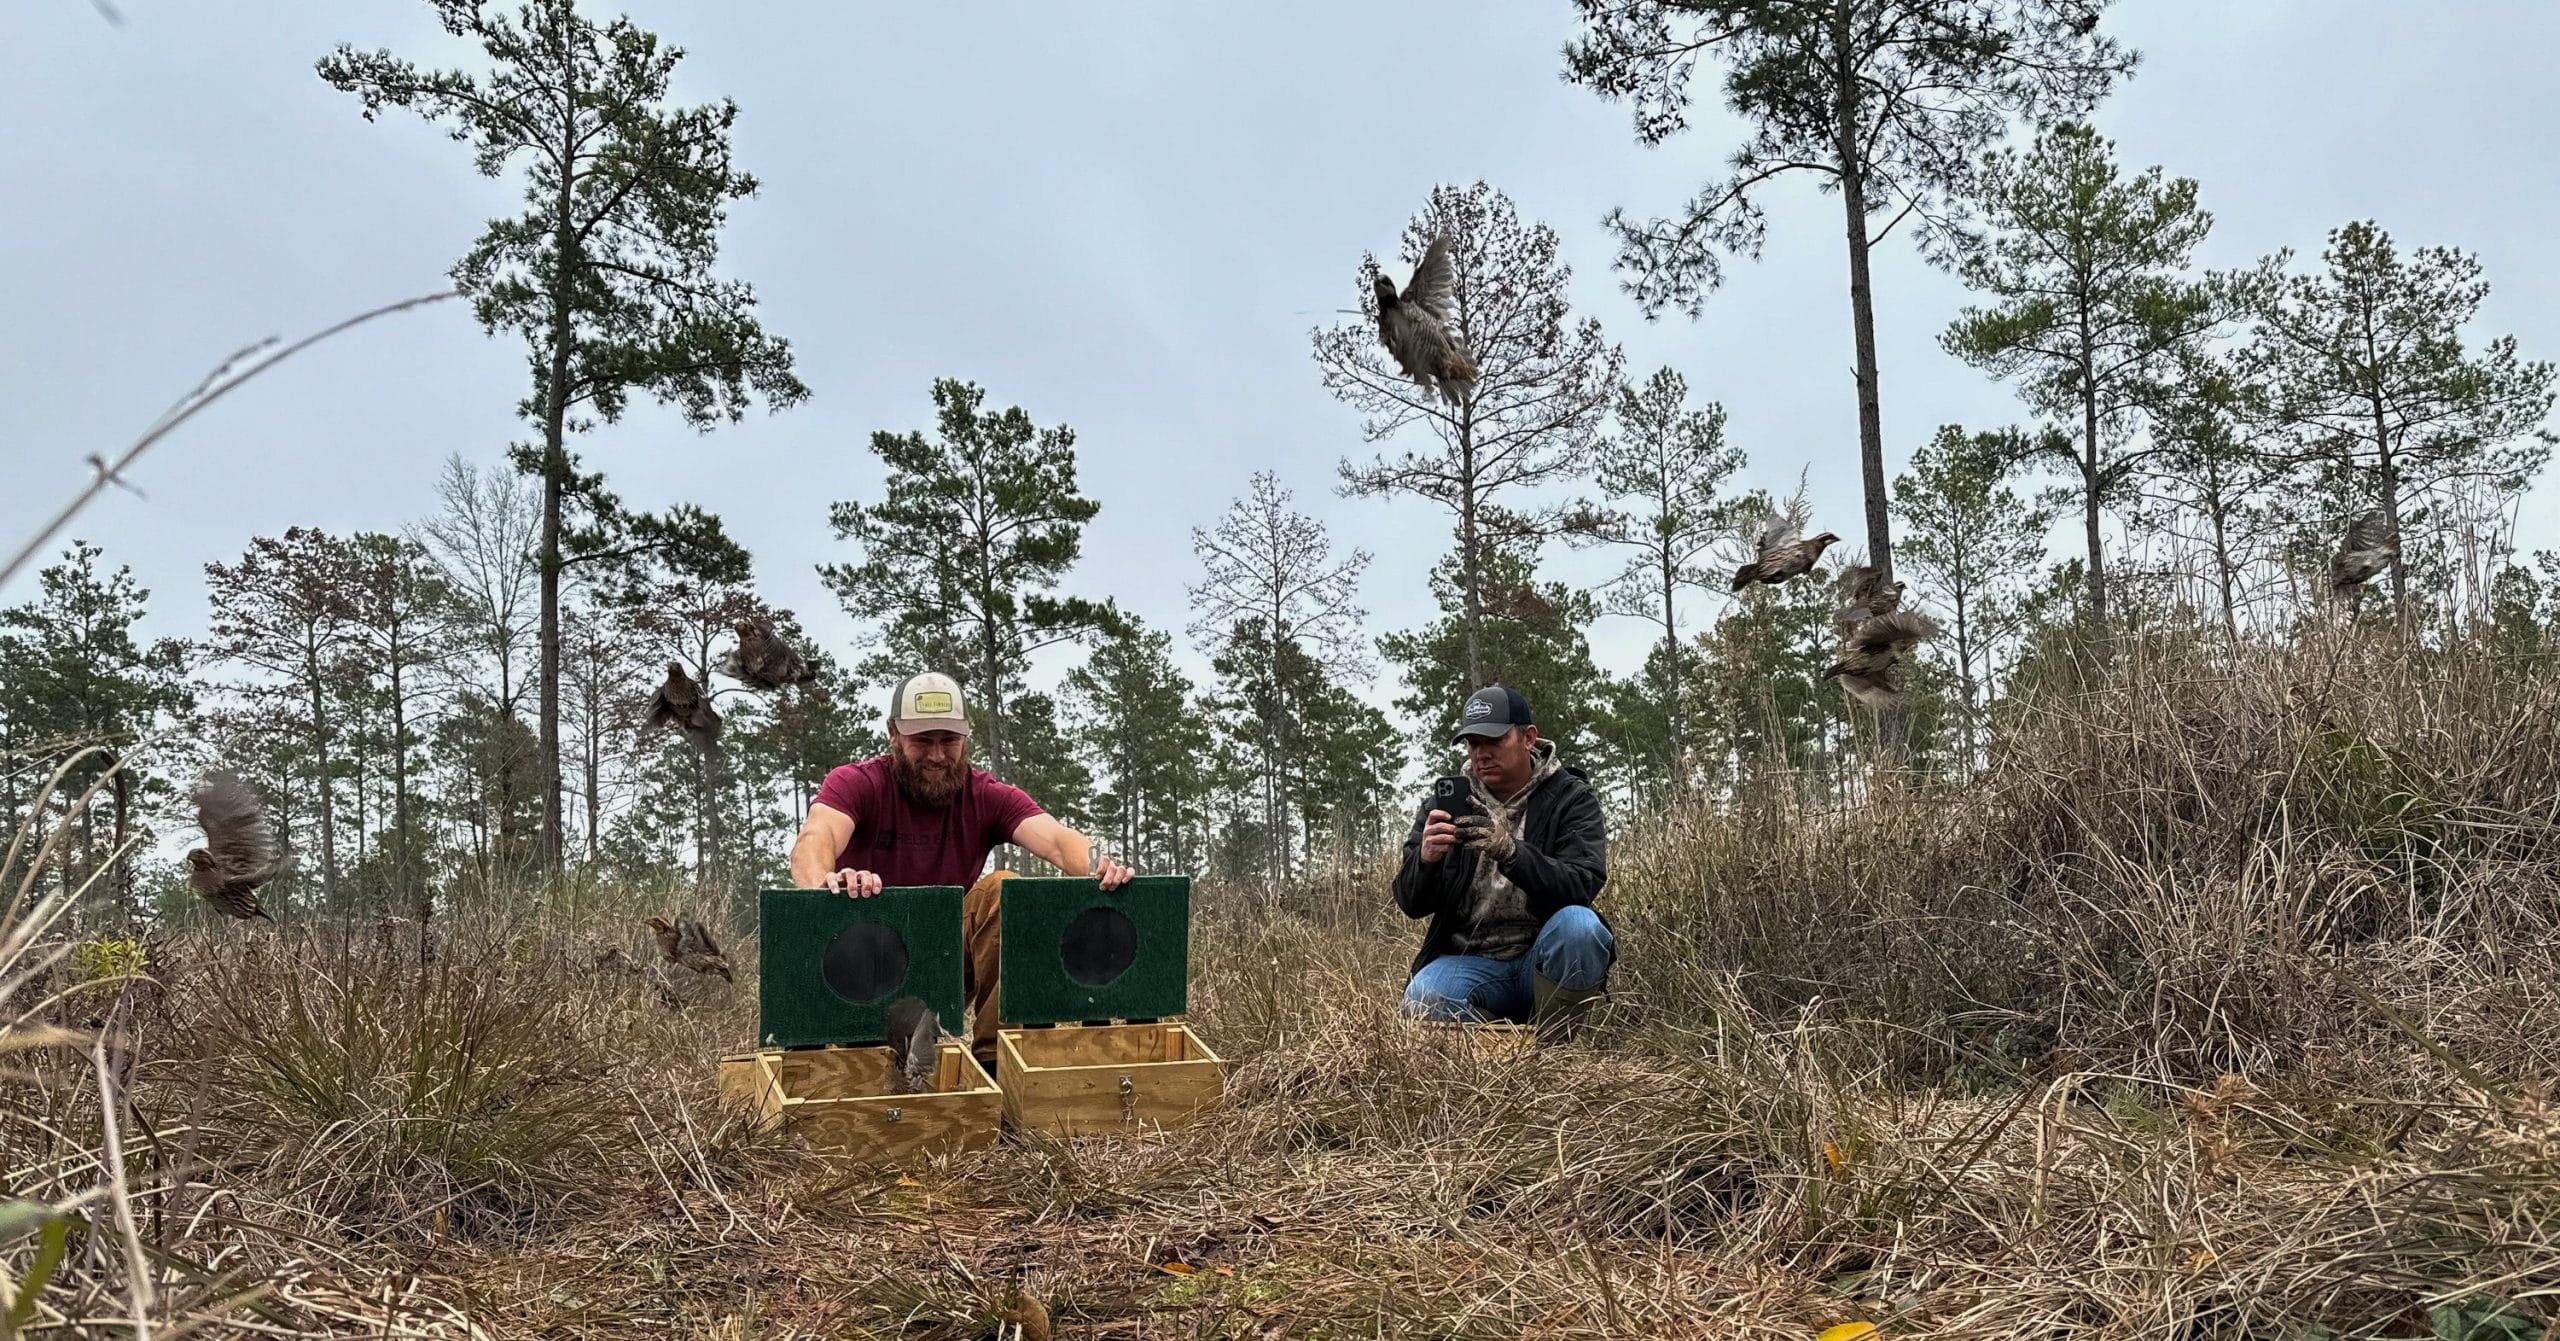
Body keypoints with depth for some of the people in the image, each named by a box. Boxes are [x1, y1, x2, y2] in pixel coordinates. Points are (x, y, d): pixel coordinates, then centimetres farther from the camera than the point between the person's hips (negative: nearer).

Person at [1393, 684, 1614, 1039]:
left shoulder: (1570, 798, -2)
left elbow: (1581, 885, -19)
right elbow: (1410, 903, -2)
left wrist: (1510, 851, -36)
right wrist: (1425, 858, -26)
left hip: (1544, 958, -1)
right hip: (1470, 962, 1)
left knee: (1578, 925, -33)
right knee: (1422, 1001, -31)